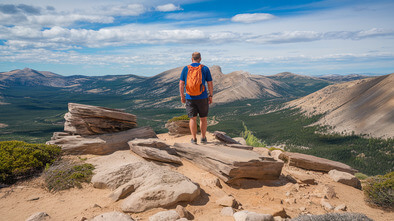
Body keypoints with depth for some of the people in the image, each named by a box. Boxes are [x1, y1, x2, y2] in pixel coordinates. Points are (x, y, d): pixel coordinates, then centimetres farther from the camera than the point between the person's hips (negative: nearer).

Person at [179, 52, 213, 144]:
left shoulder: (186, 69, 1)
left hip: (190, 98, 1)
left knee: (193, 118, 7)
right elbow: (210, 84, -3)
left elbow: (181, 84, -1)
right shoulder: (205, 68, -2)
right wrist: (211, 96, 5)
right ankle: (203, 138, 17)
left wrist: (182, 96, 7)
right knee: (203, 118, 12)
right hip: (202, 98, -1)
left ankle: (194, 139, 8)